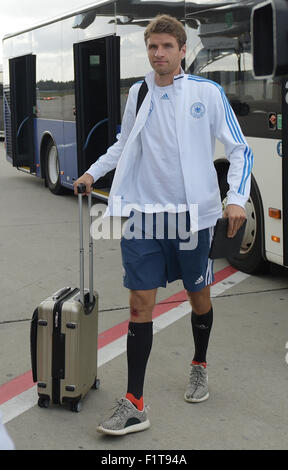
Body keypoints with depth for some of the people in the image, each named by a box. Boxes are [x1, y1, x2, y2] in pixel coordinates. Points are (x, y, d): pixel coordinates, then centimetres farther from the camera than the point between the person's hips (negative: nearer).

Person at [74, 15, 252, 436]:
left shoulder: (208, 93, -3)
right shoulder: (137, 94, 8)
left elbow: (239, 149, -1)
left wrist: (236, 198, -14)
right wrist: (94, 171, 16)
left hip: (192, 213, -2)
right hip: (143, 213, 2)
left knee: (199, 297, 13)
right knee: (141, 303, -2)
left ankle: (200, 366, 41)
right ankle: (134, 406, 3)